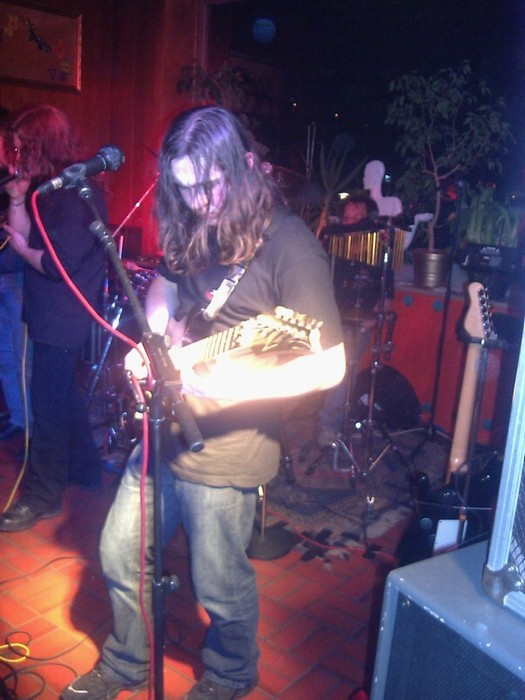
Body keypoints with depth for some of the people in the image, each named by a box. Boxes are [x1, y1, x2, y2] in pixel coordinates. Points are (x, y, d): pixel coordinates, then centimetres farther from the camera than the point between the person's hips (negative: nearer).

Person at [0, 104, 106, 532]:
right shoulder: (49, 189, 10)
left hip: (63, 321, -10)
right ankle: (84, 468, 37)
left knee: (48, 403, -1)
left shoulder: (79, 194, -19)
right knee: (63, 395, 21)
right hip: (51, 316, 10)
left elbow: (58, 264, -25)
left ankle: (42, 496, 12)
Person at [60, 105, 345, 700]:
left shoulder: (289, 244, -19)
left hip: (224, 453, -7)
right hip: (165, 431, 7)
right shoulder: (195, 229, 3)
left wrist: (228, 387, -29)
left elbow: (329, 365, -21)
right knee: (120, 558, 20)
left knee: (220, 588, 13)